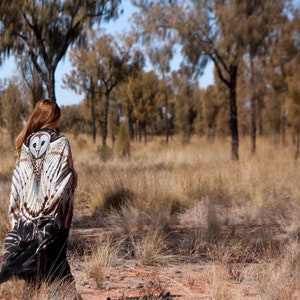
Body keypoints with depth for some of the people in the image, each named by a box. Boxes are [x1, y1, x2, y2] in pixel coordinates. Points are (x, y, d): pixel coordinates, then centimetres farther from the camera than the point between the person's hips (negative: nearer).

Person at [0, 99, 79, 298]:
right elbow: (67, 179, -9)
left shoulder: (26, 143, 6)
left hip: (27, 212, 4)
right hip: (53, 213, -4)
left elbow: (19, 180, 5)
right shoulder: (61, 143, -7)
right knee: (52, 255, 2)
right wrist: (74, 179, 14)